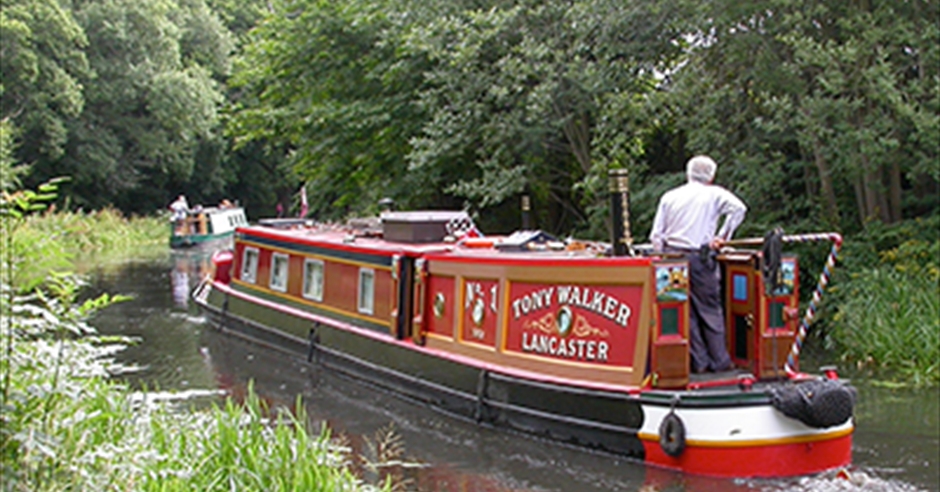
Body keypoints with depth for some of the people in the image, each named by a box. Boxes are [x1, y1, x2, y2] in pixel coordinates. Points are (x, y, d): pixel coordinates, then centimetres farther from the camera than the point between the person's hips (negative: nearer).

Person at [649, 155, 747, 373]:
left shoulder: (669, 197, 12)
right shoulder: (714, 194, 5)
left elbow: (656, 235, 8)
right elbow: (738, 208, -12)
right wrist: (723, 237, -5)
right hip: (699, 258, -3)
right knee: (710, 309, 5)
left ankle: (699, 361, 9)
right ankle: (719, 361, 8)